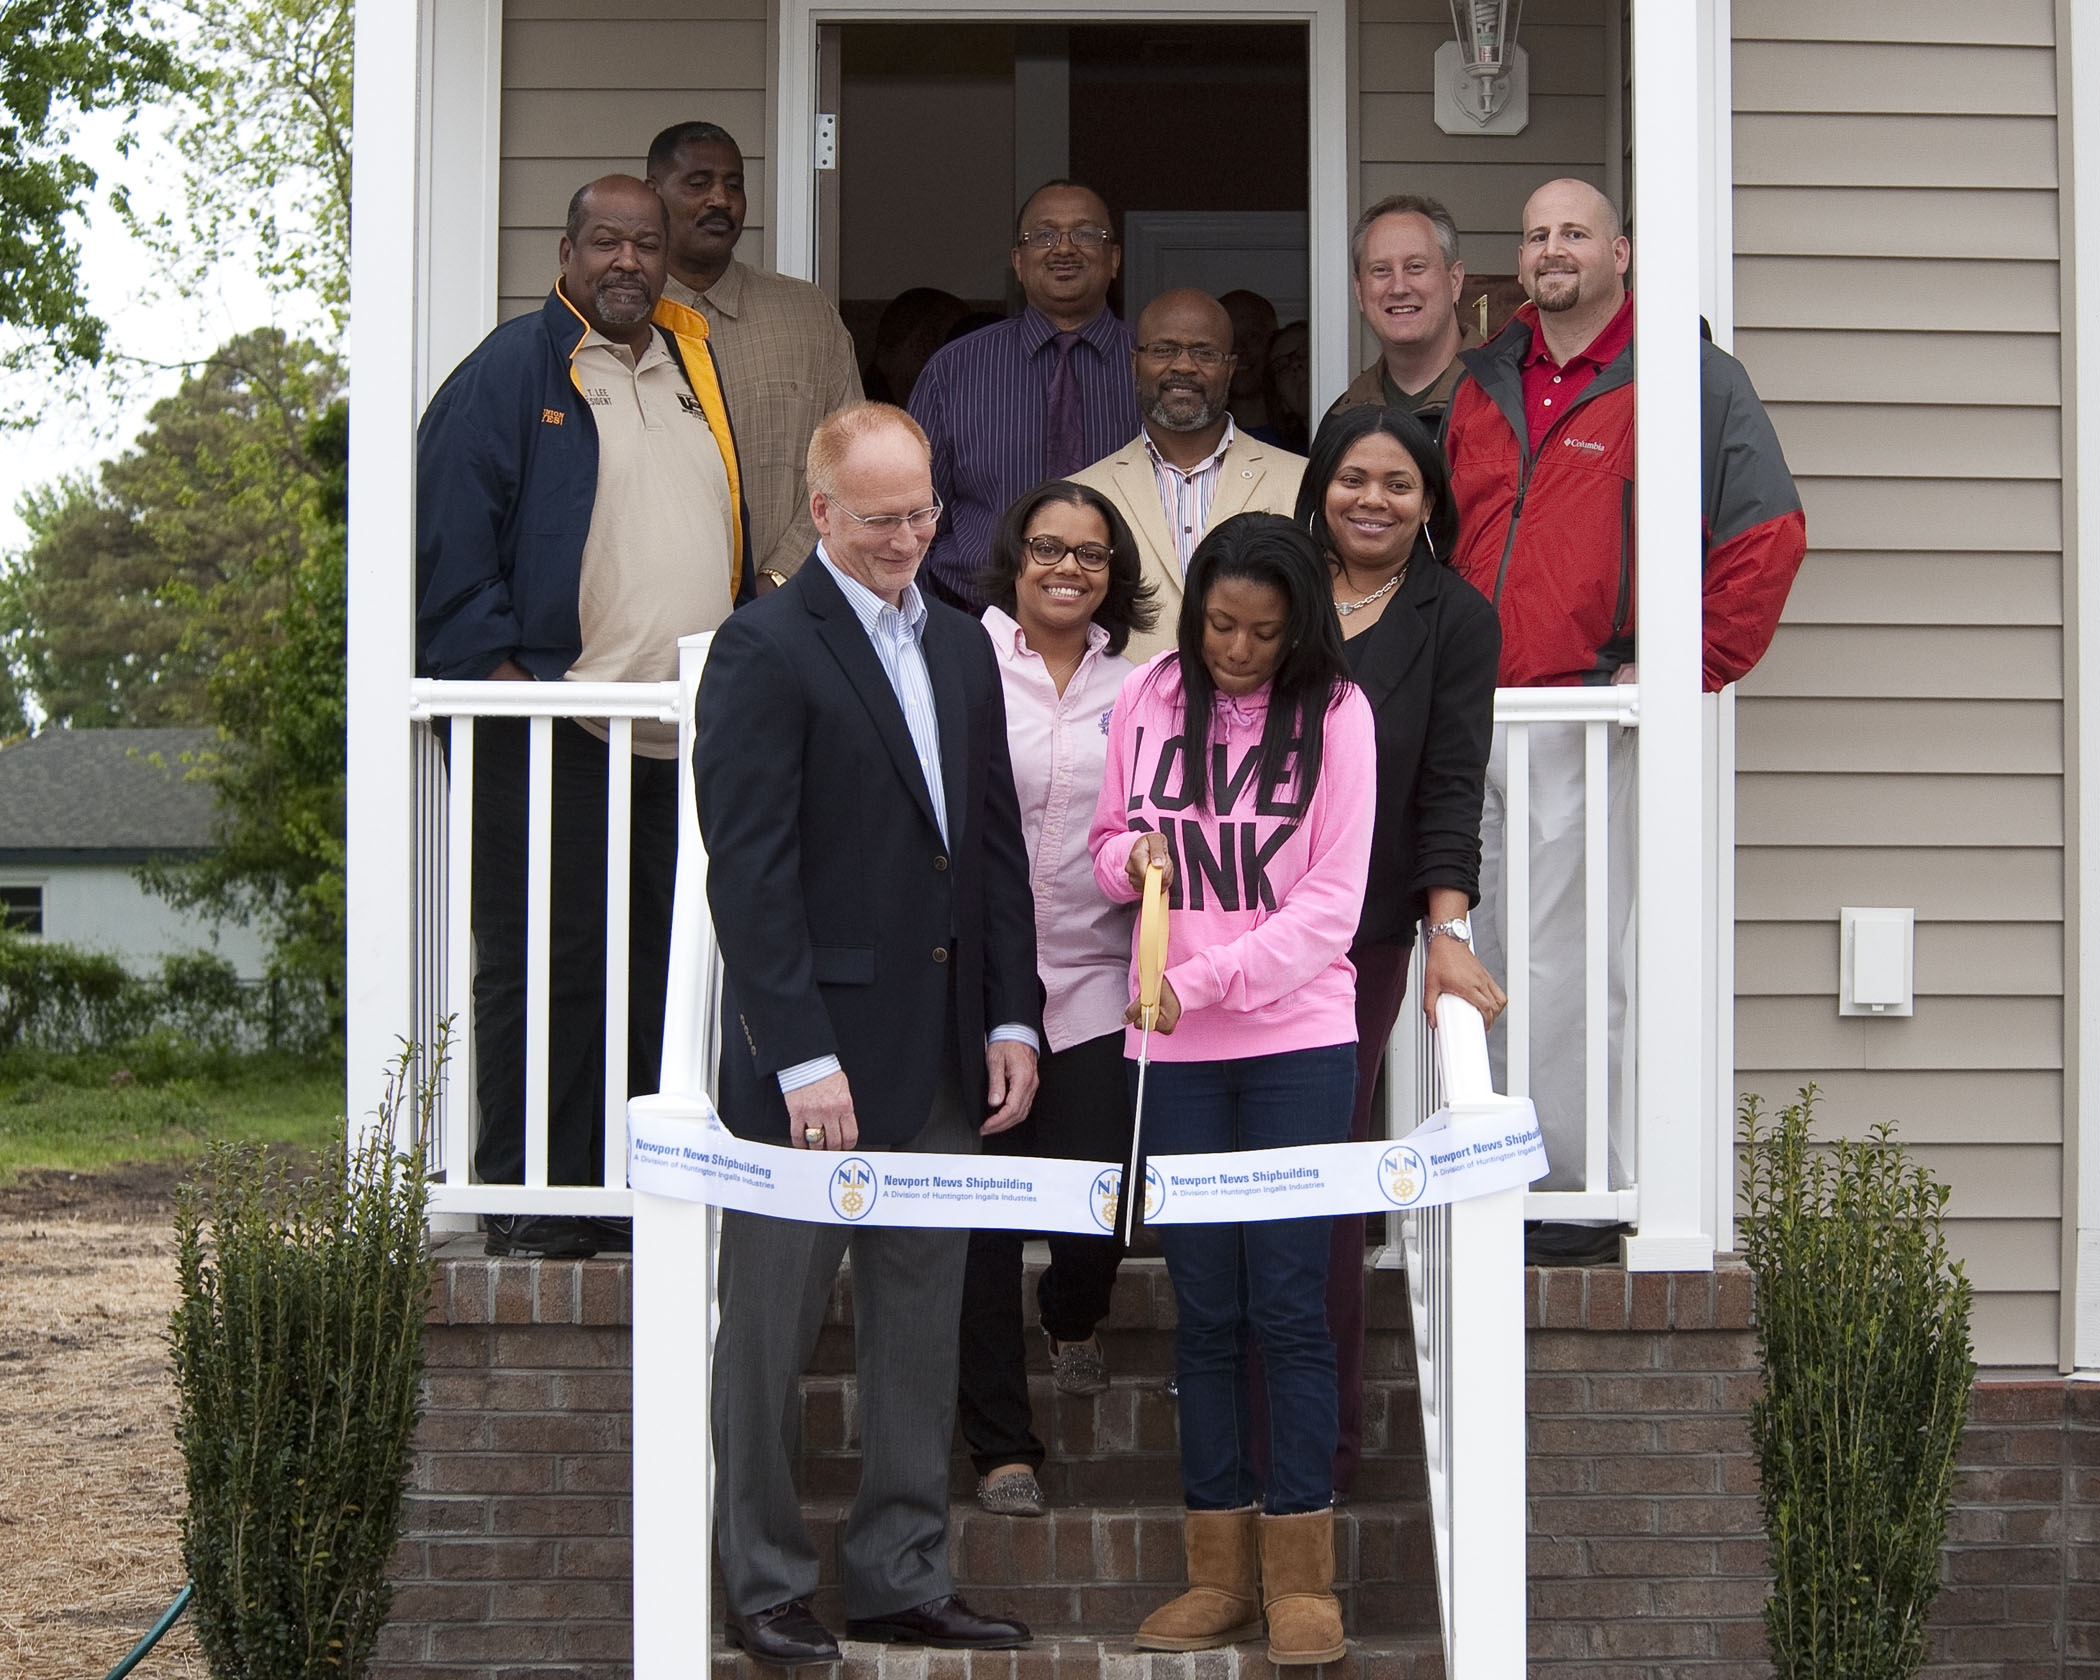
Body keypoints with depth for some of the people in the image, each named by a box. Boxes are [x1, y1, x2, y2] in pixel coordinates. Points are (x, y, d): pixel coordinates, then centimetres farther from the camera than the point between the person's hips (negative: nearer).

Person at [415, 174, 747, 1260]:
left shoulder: (695, 373, 19)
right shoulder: (512, 372, -3)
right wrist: (499, 669, -15)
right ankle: (528, 1205, 2)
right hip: (549, 733, -7)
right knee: (548, 965, -3)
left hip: (687, 739, 7)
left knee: (665, 968, 8)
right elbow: (451, 538, -8)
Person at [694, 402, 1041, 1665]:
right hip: (815, 1051, -7)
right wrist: (803, 1058, -18)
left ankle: (904, 1578, 19)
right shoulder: (766, 648, -9)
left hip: (944, 1059, 7)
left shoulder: (964, 649, 14)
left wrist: (1012, 1018, 7)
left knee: (922, 1323, 11)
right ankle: (768, 1586, 13)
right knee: (774, 1329, 3)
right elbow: (748, 869, -14)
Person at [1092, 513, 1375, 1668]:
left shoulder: (1334, 714, -4)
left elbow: (1329, 901, -7)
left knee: (1288, 1303, -3)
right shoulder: (1148, 700, 5)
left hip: (1295, 1039, -3)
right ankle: (1220, 1571, 12)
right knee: (1204, 1308, 6)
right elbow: (1106, 847, 16)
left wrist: (1204, 979, -16)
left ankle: (1302, 1577, 4)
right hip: (1172, 1051, 3)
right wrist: (1133, 857, -7)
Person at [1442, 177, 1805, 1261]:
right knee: (1477, 967, 6)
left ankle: (1581, 1198, -1)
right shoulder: (1481, 388, 18)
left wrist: (1686, 668, -8)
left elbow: (1768, 536, -5)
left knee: (1569, 968, -7)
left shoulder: (1688, 380, 0)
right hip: (1468, 722, 6)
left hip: (1588, 723, -6)